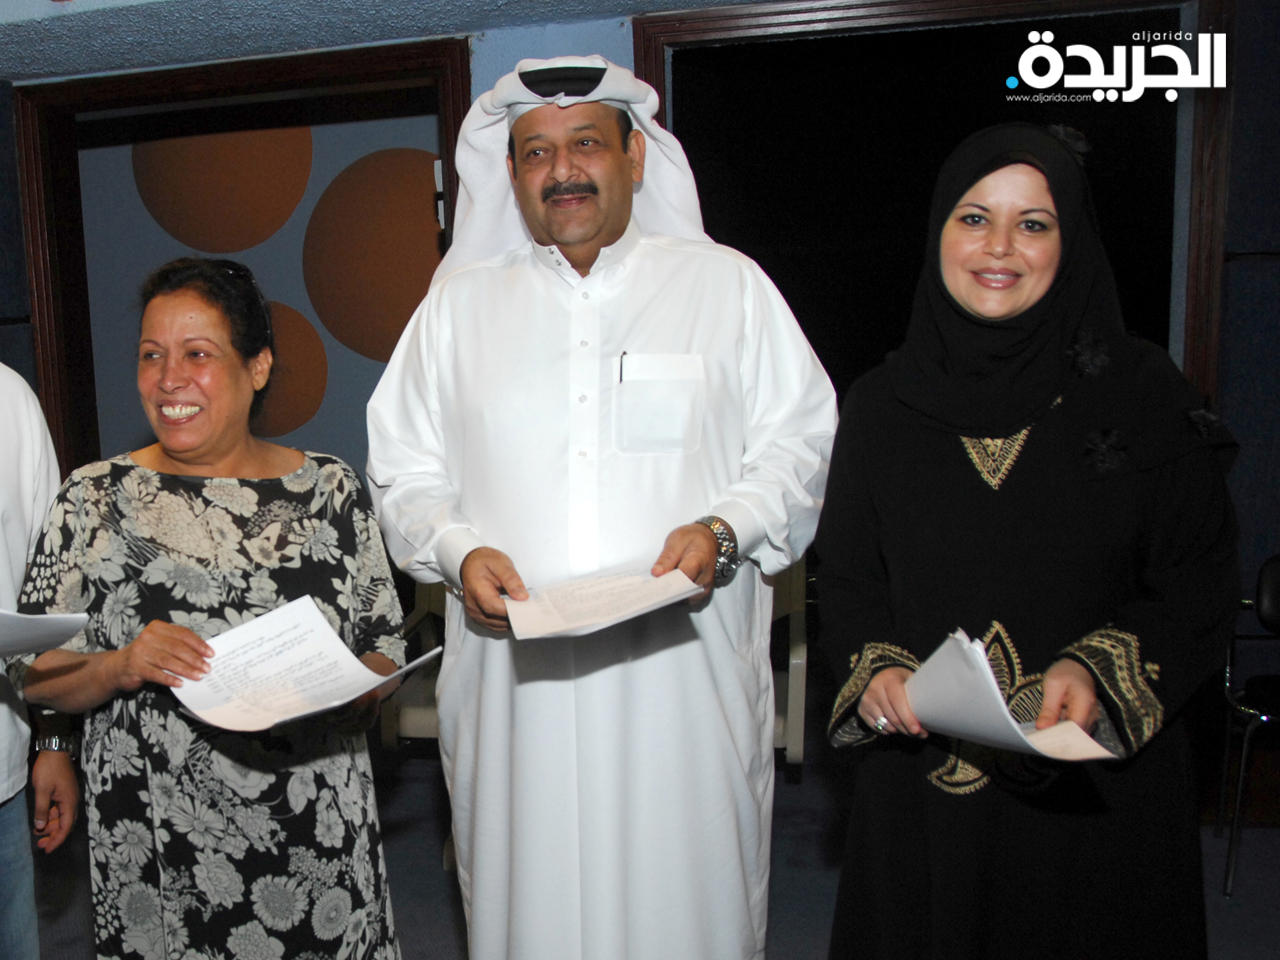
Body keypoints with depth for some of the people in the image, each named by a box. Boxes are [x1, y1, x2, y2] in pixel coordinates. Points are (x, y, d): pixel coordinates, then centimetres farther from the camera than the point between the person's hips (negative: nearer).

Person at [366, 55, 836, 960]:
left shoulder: (727, 283, 8)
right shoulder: (460, 302, 13)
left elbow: (799, 444, 6)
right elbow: (406, 473, 12)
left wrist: (724, 530, -11)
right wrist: (459, 551, -7)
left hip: (684, 670, -1)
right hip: (516, 674, 2)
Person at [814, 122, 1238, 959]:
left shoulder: (1142, 394, -3)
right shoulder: (883, 404, 2)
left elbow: (1200, 589, -1)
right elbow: (847, 579, 6)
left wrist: (1101, 672, -17)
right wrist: (876, 671, -12)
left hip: (1098, 785, -1)